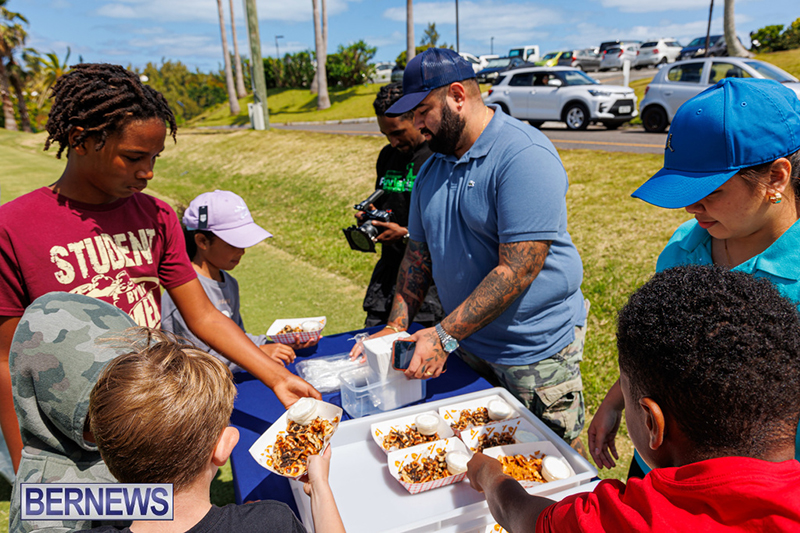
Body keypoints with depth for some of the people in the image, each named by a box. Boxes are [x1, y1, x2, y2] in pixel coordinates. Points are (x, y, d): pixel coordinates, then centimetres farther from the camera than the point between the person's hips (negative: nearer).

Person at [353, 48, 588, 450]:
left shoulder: (524, 155, -20)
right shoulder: (433, 167, 6)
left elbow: (517, 270, -26)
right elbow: (419, 251, 10)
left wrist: (444, 336, -25)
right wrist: (396, 327, 0)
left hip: (535, 354, -6)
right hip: (467, 347, 7)